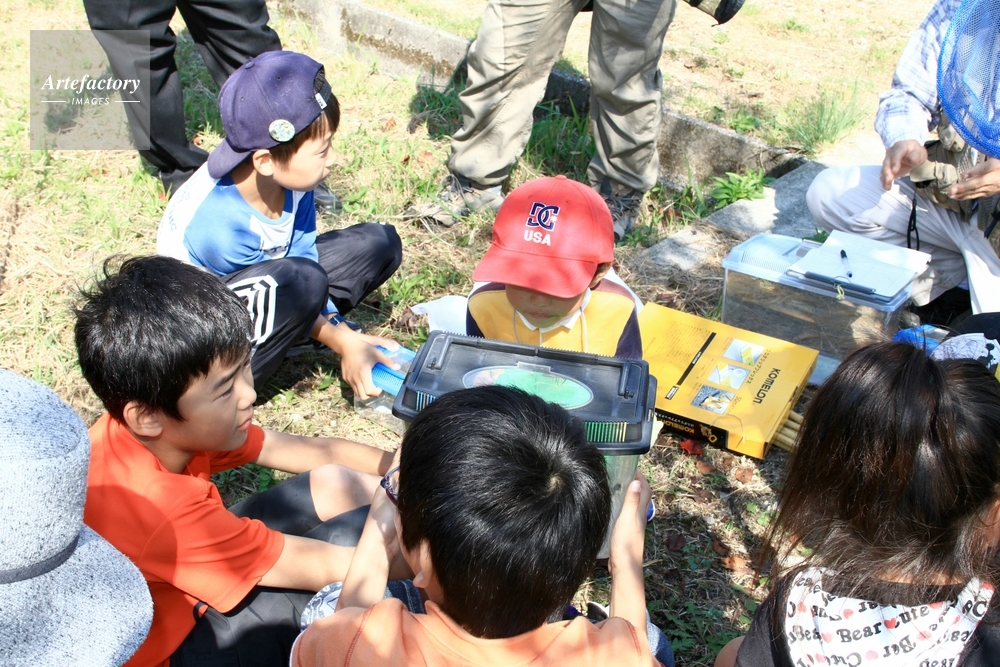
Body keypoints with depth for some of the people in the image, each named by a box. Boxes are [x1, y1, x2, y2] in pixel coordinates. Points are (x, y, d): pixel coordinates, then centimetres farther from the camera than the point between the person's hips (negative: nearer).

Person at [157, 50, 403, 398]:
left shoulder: (288, 176, -17)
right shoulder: (218, 225, -35)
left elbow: (303, 253, -8)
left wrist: (340, 329, -13)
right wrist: (342, 342, -18)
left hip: (262, 285, 7)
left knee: (379, 243, -1)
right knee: (299, 280, -38)